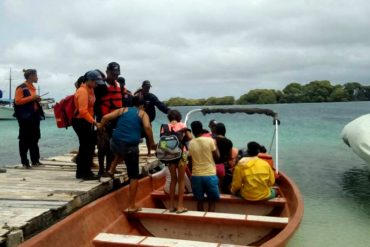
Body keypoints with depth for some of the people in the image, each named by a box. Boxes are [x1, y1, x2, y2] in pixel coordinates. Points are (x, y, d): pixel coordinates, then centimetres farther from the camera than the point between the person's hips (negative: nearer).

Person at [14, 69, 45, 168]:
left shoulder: (32, 87, 17)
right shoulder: (21, 88, -9)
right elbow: (17, 101, -17)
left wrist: (37, 99, 9)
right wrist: (32, 98, -20)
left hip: (34, 116, 8)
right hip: (25, 117, -8)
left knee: (35, 138, 10)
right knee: (24, 139, -2)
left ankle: (35, 160, 16)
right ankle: (24, 162, 4)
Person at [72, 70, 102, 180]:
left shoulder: (90, 90, 11)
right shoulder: (82, 91, -19)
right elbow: (83, 111, -26)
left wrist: (93, 121, 11)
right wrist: (95, 122, -28)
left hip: (86, 121, 10)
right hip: (80, 121, -10)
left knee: (85, 146, 15)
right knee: (88, 147, -5)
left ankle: (80, 172, 25)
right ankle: (86, 173, 4)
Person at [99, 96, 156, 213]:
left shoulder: (122, 110, 17)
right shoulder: (143, 113, 11)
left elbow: (106, 117, 4)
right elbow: (147, 127, -9)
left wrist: (100, 128, 21)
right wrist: (152, 143, -1)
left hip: (116, 143, 3)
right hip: (131, 146, -3)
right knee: (133, 176, 8)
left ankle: (112, 169, 29)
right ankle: (131, 206, 9)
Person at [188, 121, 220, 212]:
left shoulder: (191, 143, -1)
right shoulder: (209, 140, -7)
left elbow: (190, 161, 5)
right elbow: (217, 156, -2)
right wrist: (215, 145, 13)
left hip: (196, 175, 2)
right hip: (210, 174, -2)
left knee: (199, 201, 13)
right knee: (212, 200, 10)